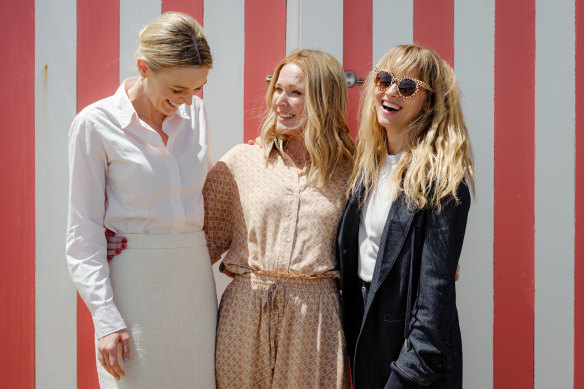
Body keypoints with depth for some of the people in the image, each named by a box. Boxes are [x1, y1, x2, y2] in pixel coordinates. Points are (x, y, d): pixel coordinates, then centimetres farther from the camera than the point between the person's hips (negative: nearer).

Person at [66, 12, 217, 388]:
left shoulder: (196, 112, 6)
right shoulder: (96, 124, -7)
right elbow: (84, 232, -7)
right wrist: (105, 318, -12)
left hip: (195, 276, 4)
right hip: (134, 282, -4)